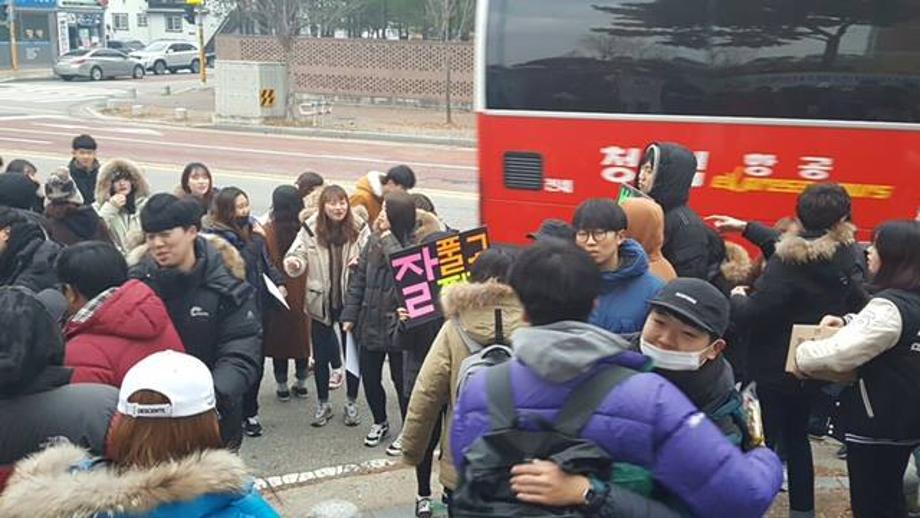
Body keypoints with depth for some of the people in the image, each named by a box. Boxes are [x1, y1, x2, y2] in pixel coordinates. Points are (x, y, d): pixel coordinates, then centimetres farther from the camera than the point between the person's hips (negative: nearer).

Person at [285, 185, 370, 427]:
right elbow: (299, 257, -8)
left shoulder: (359, 229, -7)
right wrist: (293, 264, -31)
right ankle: (323, 404, 28)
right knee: (320, 356, 11)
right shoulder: (310, 230, -6)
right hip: (321, 302, 1)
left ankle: (351, 403, 28)